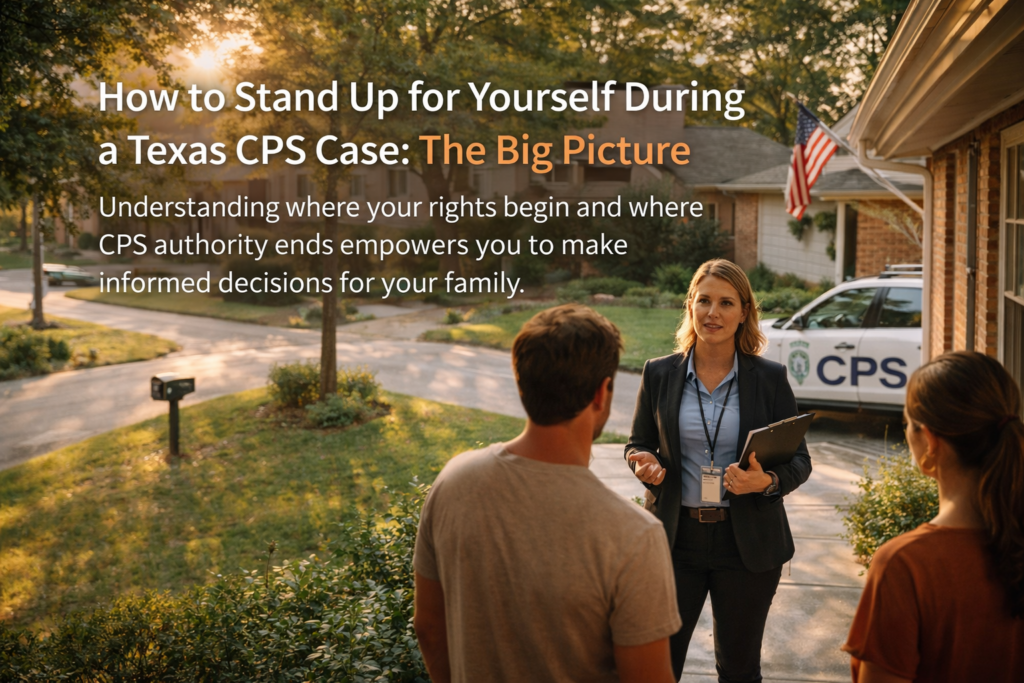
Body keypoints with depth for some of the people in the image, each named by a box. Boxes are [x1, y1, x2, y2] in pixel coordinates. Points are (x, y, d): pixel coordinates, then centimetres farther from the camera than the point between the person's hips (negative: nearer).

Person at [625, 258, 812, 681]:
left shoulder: (770, 378, -2)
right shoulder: (659, 374, 1)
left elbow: (799, 460, 1)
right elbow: (638, 444, 12)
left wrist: (767, 482, -20)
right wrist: (645, 463, -12)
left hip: (747, 542, 0)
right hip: (674, 538, 1)